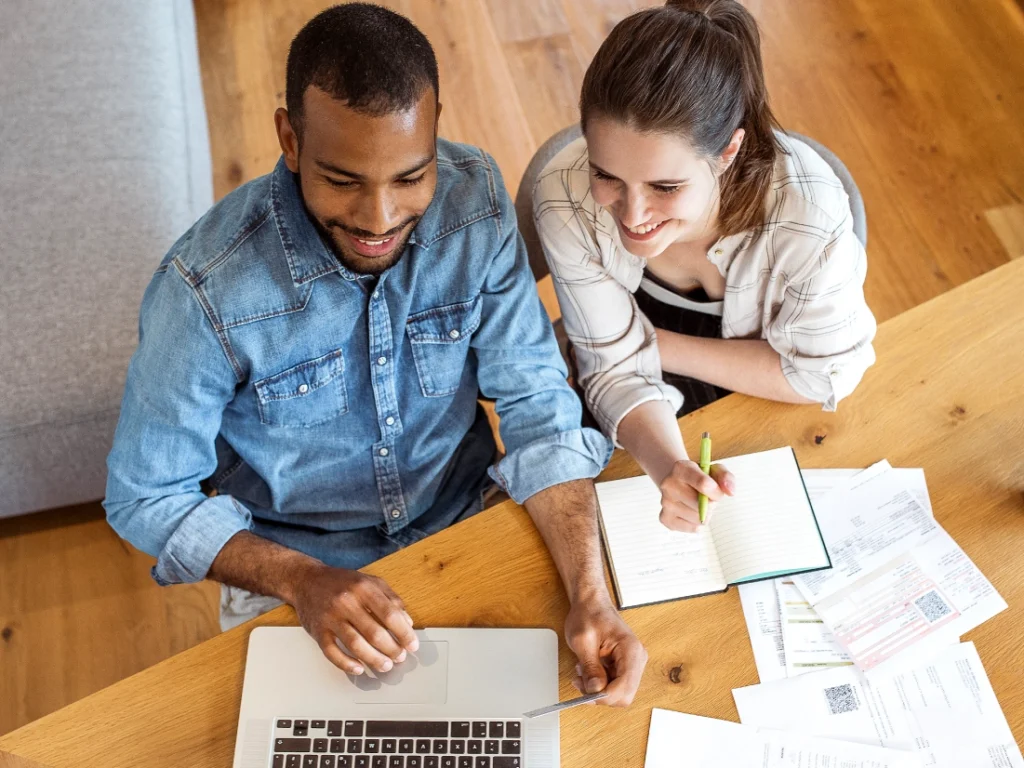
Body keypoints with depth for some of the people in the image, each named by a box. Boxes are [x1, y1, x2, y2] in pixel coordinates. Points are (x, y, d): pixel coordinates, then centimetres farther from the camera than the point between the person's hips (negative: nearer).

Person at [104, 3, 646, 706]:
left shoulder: (475, 200, -17)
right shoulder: (206, 288, -25)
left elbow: (537, 404, -14)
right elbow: (146, 496, -13)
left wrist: (591, 596, -26)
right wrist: (300, 581, -28)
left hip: (468, 525, 2)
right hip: (296, 576, -1)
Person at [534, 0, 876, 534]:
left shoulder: (809, 213, -33)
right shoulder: (566, 199, -29)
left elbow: (822, 374, -16)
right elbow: (616, 371, -19)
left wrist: (656, 345, -19)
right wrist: (671, 467, -39)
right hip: (644, 430, 0)